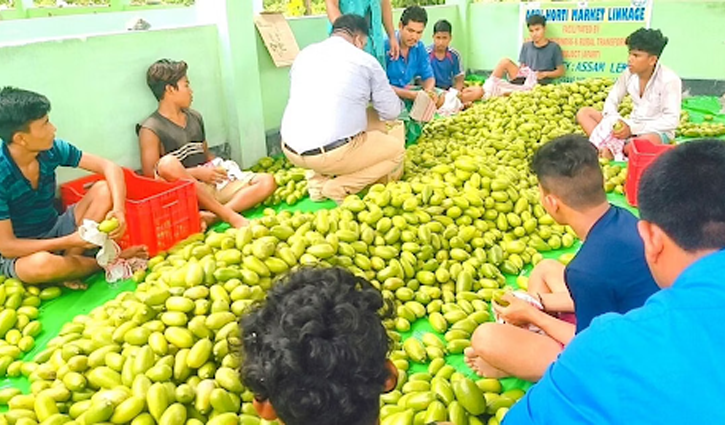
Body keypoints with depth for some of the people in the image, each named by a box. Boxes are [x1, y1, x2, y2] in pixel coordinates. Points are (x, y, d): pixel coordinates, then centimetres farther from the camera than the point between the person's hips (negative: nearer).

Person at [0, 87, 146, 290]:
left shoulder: (52, 149, -12)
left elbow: (110, 167, -11)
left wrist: (119, 209, -28)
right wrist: (68, 242, -29)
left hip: (55, 231, 5)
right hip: (20, 253, -5)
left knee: (104, 190, -13)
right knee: (41, 265, -40)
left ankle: (69, 261, -17)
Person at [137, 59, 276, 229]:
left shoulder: (195, 117, 17)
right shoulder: (150, 130, -4)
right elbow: (150, 175, -10)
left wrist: (218, 167, 4)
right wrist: (196, 173, -15)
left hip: (211, 185, 6)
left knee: (267, 181, -11)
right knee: (168, 163, -38)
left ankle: (210, 217, -32)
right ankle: (231, 216, -36)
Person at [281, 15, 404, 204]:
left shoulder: (305, 54, 12)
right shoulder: (365, 61, -2)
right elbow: (392, 112, 6)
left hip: (291, 150, 6)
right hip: (333, 153, -6)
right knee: (396, 149, 17)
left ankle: (318, 182, 16)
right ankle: (339, 188, 1)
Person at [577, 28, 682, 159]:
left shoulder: (669, 80, -16)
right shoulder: (629, 74, -1)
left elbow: (672, 120, -19)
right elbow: (612, 100, 5)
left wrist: (633, 128, -25)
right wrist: (615, 123, -18)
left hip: (658, 131, -6)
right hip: (632, 126, 6)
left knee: (648, 140, -45)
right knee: (584, 113, -8)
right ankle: (606, 148, -31)